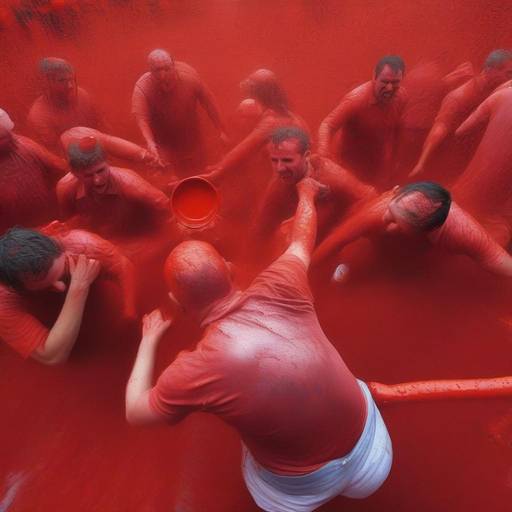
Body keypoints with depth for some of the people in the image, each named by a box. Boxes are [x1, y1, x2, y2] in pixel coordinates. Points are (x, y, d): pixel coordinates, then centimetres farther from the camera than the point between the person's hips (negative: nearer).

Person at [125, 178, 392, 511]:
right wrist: (306, 193, 22)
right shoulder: (279, 289, -21)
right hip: (366, 444, 2)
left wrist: (149, 339, 5)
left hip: (302, 485, -1)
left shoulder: (194, 371, -27)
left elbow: (135, 412, -6)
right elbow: (301, 242, 2)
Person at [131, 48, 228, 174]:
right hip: (164, 142, -2)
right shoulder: (142, 88, -30)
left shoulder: (188, 75, -25)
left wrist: (221, 131, -12)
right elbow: (141, 118, -41)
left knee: (197, 166, 22)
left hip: (191, 138, 3)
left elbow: (208, 102, -16)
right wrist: (150, 142, -61)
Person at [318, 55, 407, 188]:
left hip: (381, 171, 6)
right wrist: (323, 155, -51)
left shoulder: (401, 95, -5)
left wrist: (390, 161, 12)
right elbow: (327, 126, -33)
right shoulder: (356, 99, -25)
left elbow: (395, 130, 8)